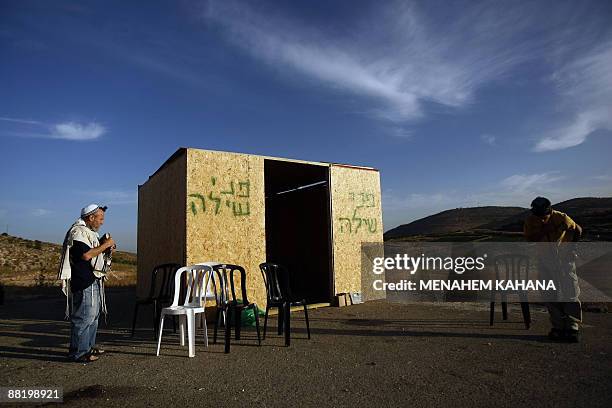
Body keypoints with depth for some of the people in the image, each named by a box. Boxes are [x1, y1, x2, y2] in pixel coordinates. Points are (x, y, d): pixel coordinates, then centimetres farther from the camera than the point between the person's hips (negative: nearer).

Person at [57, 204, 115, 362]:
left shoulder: (89, 232, 20)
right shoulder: (78, 232, -13)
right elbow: (86, 255, -25)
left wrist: (107, 251, 11)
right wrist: (105, 245, -15)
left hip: (93, 281, 11)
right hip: (84, 283, -11)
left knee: (93, 316, 16)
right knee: (84, 317, -6)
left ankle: (89, 346, 26)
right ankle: (79, 352, 1)